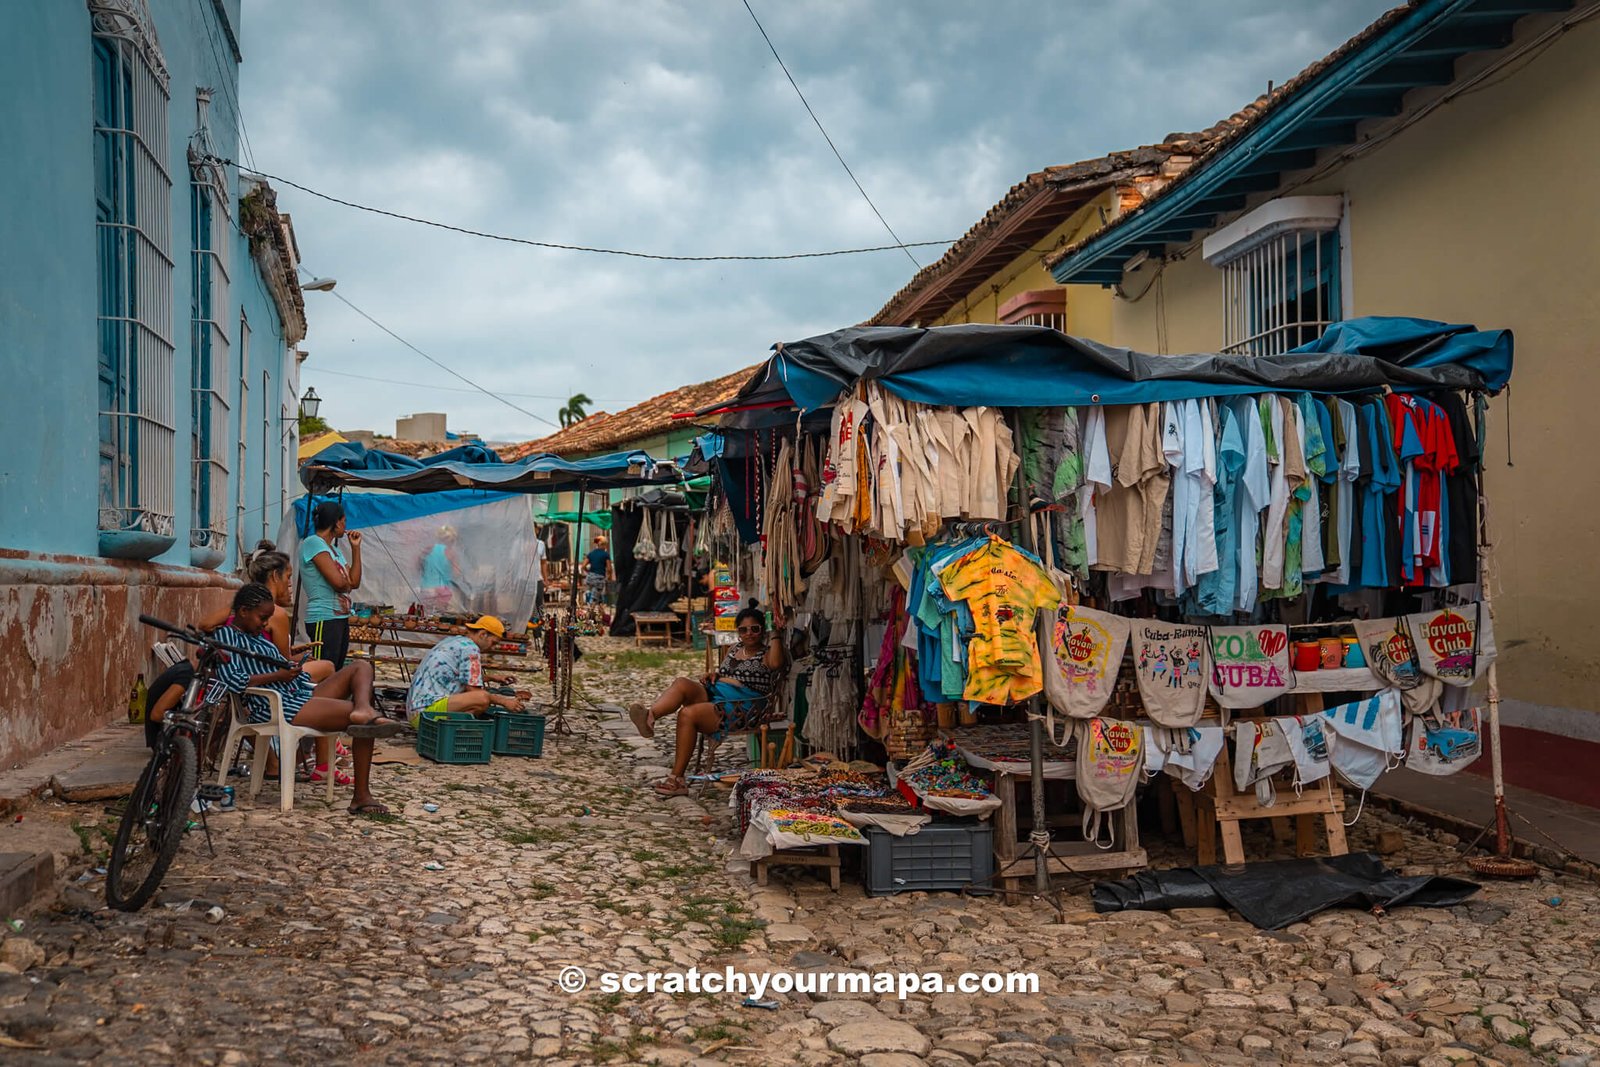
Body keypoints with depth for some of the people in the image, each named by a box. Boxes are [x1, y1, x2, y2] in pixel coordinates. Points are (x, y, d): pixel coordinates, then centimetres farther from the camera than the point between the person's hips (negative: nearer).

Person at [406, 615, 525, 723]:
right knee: (483, 698, -26)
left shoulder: (451, 640, 22)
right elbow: (474, 690, -11)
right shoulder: (471, 649, -8)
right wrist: (504, 702, -2)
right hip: (429, 708, -11)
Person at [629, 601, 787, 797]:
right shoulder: (734, 650, 24)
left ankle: (677, 779, -28)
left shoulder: (766, 654, 2)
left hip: (742, 706, -7)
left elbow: (775, 663, -22)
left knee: (688, 713, -29)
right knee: (682, 683, -23)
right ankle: (650, 716, -52)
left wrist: (776, 634, -16)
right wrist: (713, 676, 10)